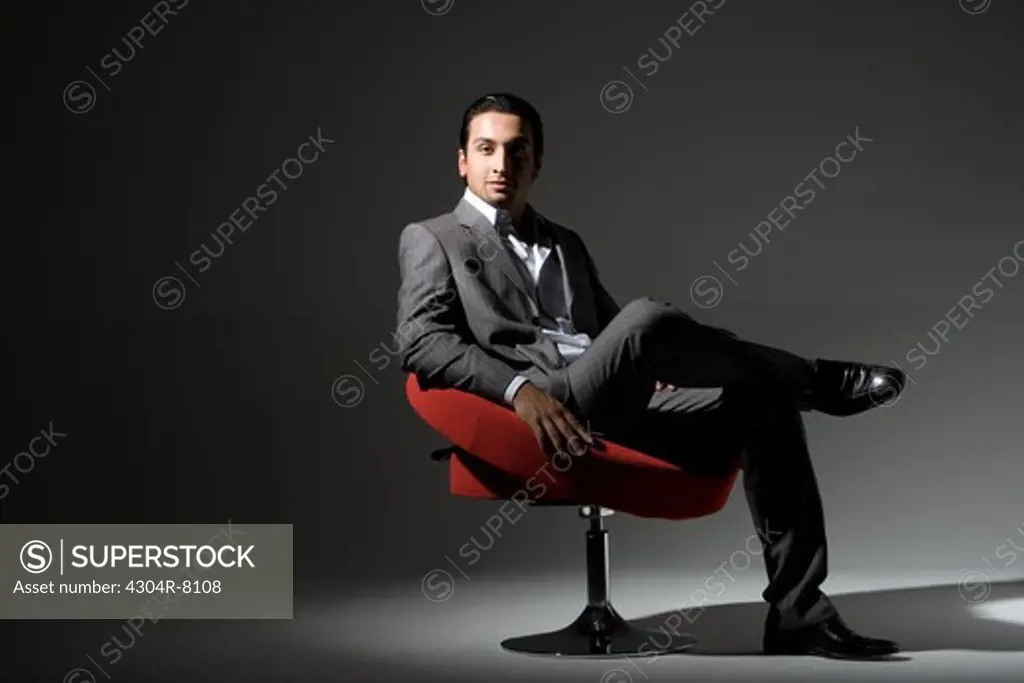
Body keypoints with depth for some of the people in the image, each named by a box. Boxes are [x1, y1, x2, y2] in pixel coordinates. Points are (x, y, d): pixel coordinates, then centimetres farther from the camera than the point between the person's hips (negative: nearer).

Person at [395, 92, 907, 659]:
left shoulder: (567, 244, 29)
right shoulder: (430, 239, 12)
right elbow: (423, 344, -4)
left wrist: (654, 367, 2)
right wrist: (520, 388, -20)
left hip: (620, 414, 7)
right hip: (529, 420, -6)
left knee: (762, 401, -13)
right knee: (647, 317, -31)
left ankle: (797, 614, -14)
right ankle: (822, 382, -8)